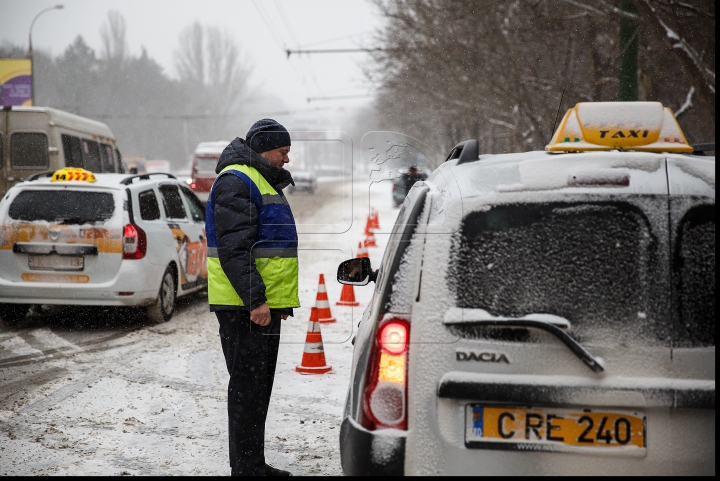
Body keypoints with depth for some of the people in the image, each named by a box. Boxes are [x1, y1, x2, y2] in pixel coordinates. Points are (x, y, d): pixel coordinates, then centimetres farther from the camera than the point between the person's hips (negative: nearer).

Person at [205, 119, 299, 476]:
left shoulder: (262, 182, 21)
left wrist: (279, 299, 25)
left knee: (259, 385, 15)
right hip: (244, 306, -10)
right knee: (247, 386, -7)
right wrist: (255, 300, -26)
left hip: (263, 304, 10)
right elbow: (234, 248, -22)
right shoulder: (236, 182, -13)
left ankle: (254, 463, 24)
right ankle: (245, 468, -2)